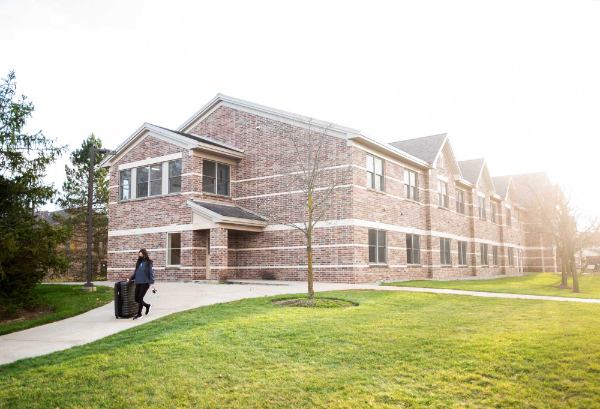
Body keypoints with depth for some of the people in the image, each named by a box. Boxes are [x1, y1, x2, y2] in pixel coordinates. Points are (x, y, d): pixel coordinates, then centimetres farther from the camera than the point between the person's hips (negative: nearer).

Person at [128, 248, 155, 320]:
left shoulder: (148, 263, -4)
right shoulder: (138, 262, 14)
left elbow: (151, 272, -8)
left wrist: (151, 282, -15)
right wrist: (130, 278, 12)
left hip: (145, 283, -6)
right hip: (138, 283, 6)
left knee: (140, 298, -8)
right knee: (136, 299, 6)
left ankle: (139, 314, 6)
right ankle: (147, 305, 31)